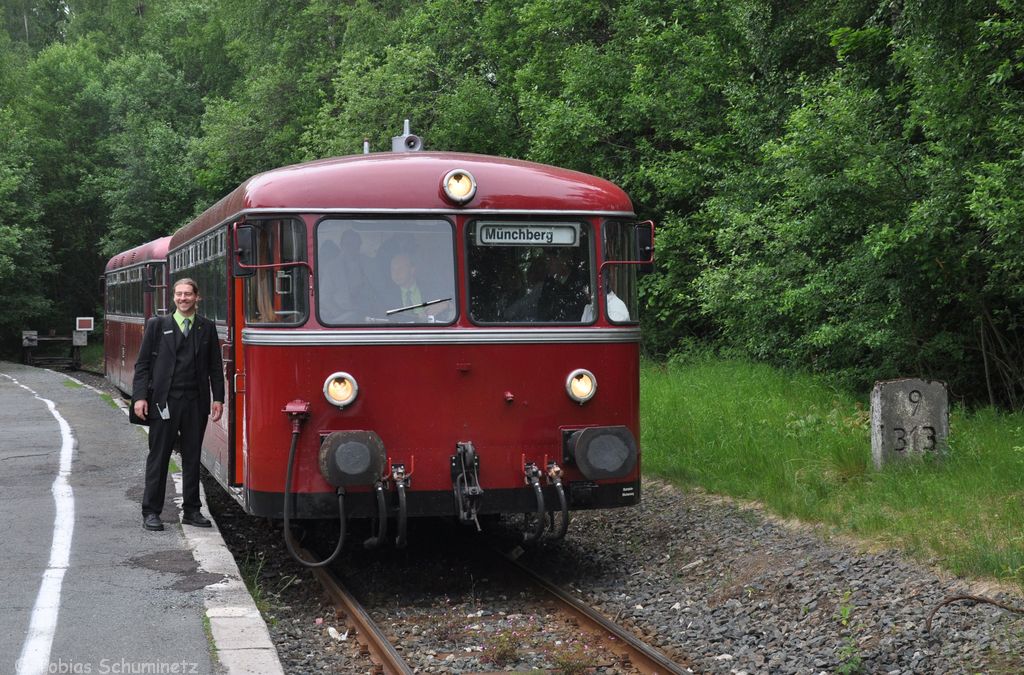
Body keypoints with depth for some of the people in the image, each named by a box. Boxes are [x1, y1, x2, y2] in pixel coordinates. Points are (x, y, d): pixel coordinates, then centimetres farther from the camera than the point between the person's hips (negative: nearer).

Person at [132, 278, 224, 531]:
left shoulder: (207, 328, 9)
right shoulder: (157, 325, 4)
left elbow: (215, 367, 10)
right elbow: (143, 364, 2)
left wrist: (218, 398, 1)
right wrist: (140, 397, -7)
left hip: (196, 402, 2)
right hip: (164, 401, -2)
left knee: (192, 457, 8)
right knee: (158, 457, 2)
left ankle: (191, 510, 16)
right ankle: (151, 512, 7)